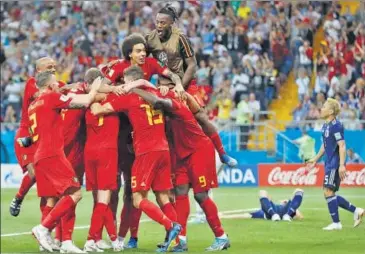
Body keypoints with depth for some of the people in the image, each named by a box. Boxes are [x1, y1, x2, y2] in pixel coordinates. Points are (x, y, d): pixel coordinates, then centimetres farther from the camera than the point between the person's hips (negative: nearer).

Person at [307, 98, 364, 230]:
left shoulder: (336, 126, -16)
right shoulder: (325, 126, 14)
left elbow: (342, 146, -20)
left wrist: (342, 165, -26)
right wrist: (315, 159, 28)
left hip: (335, 164, -10)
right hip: (329, 164, 10)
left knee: (328, 191, -10)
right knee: (330, 194, 10)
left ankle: (336, 223, -3)